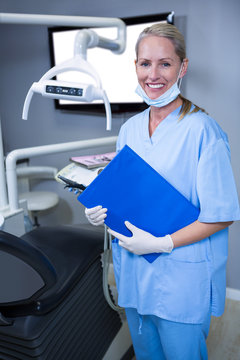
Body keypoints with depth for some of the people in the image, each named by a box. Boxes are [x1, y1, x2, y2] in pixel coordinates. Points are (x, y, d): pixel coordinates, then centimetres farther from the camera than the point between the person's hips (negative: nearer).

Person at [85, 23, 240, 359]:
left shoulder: (202, 130, -18)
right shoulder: (129, 130, 2)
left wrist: (162, 243, -21)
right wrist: (102, 210, -7)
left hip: (182, 277, -5)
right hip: (133, 269, 6)